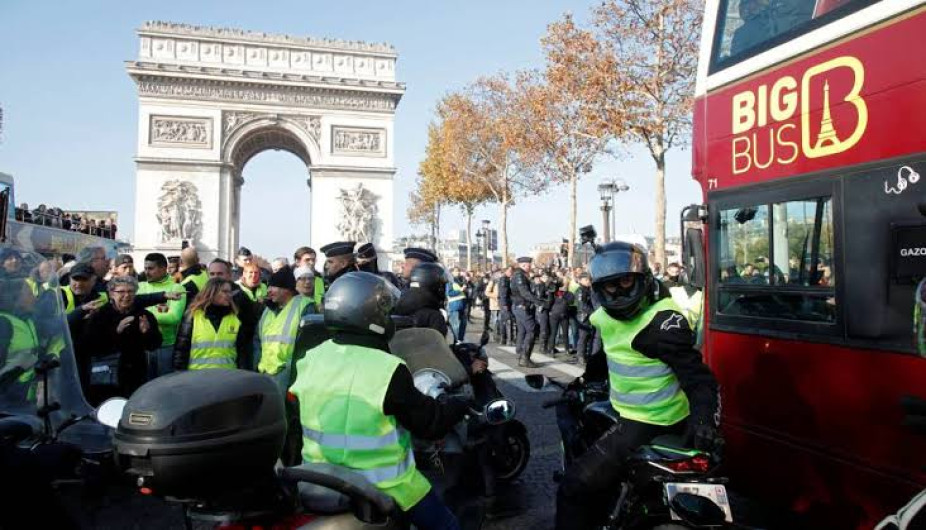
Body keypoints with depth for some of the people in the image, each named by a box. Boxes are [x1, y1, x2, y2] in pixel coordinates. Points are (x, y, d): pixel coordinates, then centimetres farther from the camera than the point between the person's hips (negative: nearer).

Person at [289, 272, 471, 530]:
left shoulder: (309, 361, -5)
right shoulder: (389, 370, -23)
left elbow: (292, 419, 9)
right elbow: (429, 424, -13)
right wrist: (458, 405, 5)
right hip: (385, 487, -5)